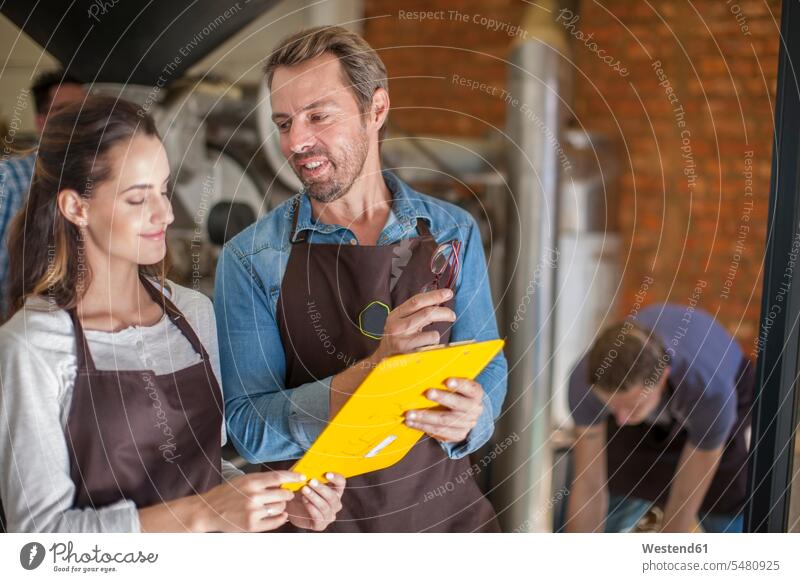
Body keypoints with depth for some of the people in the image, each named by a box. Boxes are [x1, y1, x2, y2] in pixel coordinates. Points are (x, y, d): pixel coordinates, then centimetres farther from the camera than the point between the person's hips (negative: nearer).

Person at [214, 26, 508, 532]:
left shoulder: (454, 234, -3)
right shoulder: (250, 259, -10)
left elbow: (488, 372, 1)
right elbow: (249, 428, -14)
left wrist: (467, 419, -22)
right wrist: (375, 367, -28)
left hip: (448, 509, 2)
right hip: (321, 516, -1)